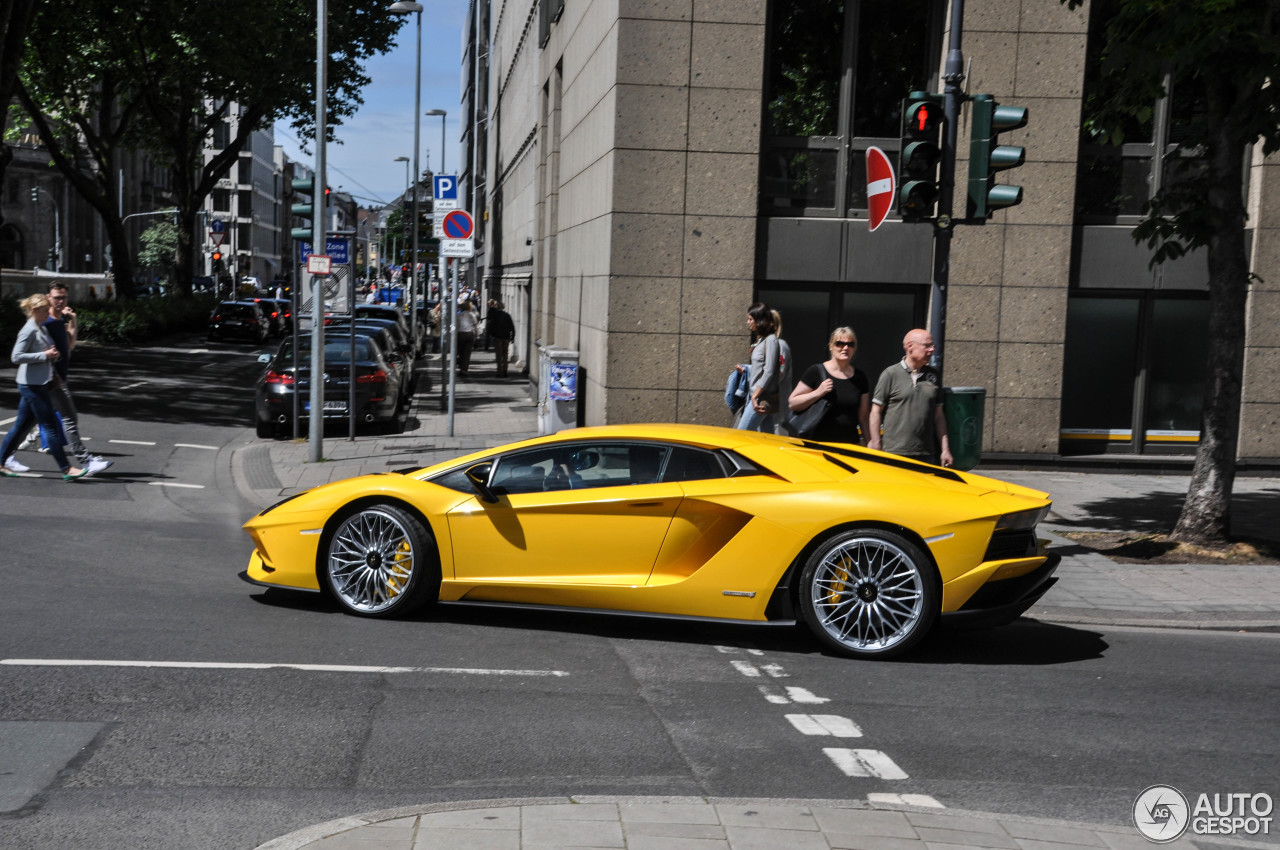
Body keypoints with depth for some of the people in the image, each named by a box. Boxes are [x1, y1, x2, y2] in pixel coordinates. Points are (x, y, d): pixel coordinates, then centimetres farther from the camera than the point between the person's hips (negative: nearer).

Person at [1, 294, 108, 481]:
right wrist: (44, 355, -20)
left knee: (21, 426, 13)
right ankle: (66, 469, -2)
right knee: (51, 427, -5)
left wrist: (52, 372, 15)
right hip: (32, 385, -9)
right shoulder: (29, 331, -14)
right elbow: (16, 356, -21)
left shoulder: (42, 329, 14)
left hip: (38, 385, 9)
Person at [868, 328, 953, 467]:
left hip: (926, 454, 5)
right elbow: (876, 411, -1)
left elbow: (938, 415, 15)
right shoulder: (891, 374, -2)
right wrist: (876, 445, -6)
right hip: (894, 453, -4)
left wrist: (945, 449, 11)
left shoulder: (933, 375, 12)